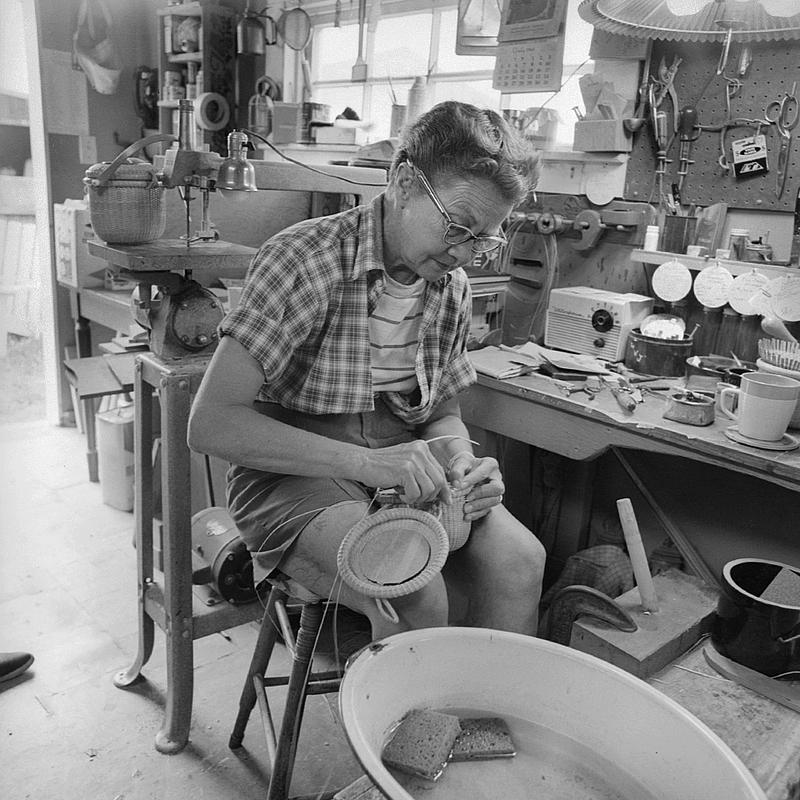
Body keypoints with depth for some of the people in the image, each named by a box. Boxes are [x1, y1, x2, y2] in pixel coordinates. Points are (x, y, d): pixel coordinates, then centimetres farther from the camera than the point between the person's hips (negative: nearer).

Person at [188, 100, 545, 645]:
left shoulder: (452, 288, 3)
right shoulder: (304, 259, -18)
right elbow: (212, 424, -22)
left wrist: (464, 463, -10)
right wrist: (365, 462, -30)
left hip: (401, 472, 6)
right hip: (294, 472, -5)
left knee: (521, 561, -18)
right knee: (416, 598, -29)